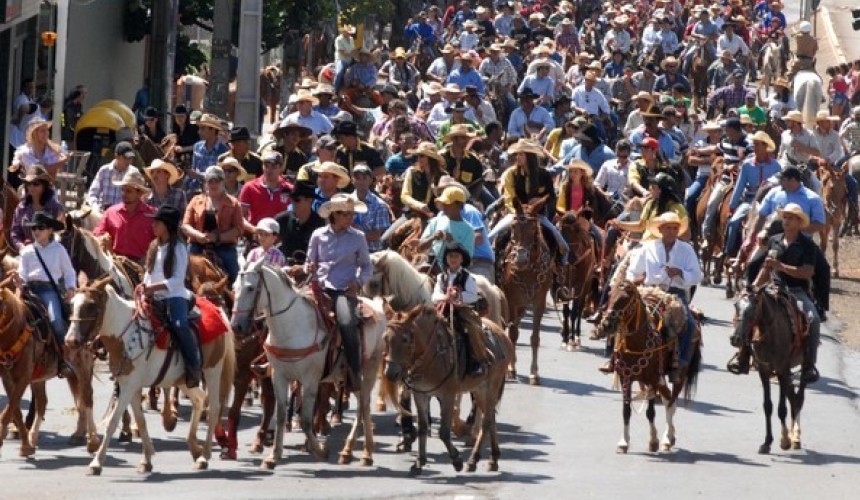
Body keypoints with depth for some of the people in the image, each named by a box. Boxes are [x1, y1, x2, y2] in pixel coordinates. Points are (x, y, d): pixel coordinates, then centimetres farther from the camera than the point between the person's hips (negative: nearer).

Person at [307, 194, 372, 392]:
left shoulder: (357, 237, 7)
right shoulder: (318, 236, 9)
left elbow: (367, 266, 13)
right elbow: (310, 262, 18)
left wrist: (359, 281, -6)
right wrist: (310, 269, -5)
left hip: (345, 291, -2)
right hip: (320, 288, 2)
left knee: (347, 323, -30)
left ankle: (354, 374, -22)